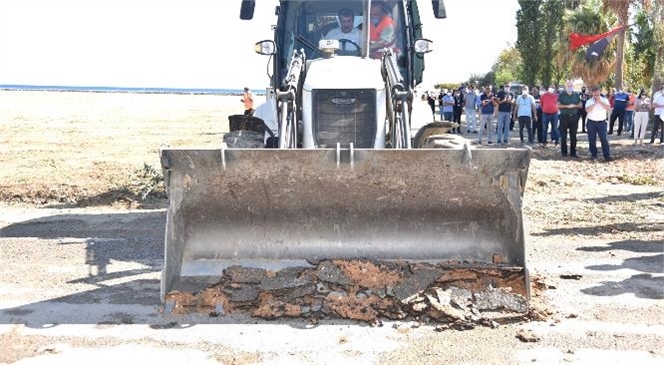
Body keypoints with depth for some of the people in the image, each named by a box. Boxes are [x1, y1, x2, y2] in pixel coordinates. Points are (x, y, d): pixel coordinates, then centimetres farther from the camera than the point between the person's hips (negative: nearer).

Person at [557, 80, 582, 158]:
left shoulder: (576, 95, 10)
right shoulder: (561, 95, 0)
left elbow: (580, 105, 12)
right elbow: (558, 105, -6)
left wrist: (574, 105, -8)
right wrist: (567, 106, -17)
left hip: (574, 116, 3)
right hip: (564, 117, -3)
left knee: (573, 136, 5)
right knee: (563, 135, 0)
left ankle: (573, 152, 12)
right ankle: (563, 152, 7)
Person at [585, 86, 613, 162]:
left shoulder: (604, 100, 6)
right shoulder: (589, 101, 5)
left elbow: (608, 108, -12)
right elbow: (587, 109, -14)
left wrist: (600, 102, -16)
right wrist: (595, 103, -17)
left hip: (601, 122, -1)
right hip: (591, 123, 1)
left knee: (604, 139, -6)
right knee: (592, 140, 4)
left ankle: (607, 155, -4)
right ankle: (593, 155, 16)